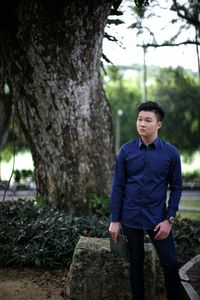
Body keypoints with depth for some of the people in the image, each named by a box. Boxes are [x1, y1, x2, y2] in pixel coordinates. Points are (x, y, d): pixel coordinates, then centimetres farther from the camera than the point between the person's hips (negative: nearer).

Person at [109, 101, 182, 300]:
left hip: (158, 219, -1)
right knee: (136, 263, 12)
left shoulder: (171, 153, -4)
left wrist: (169, 219, -7)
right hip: (131, 218, 1)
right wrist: (115, 220, -2)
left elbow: (176, 187, 0)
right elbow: (118, 186, 0)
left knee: (170, 263, 1)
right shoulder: (125, 151, -2)